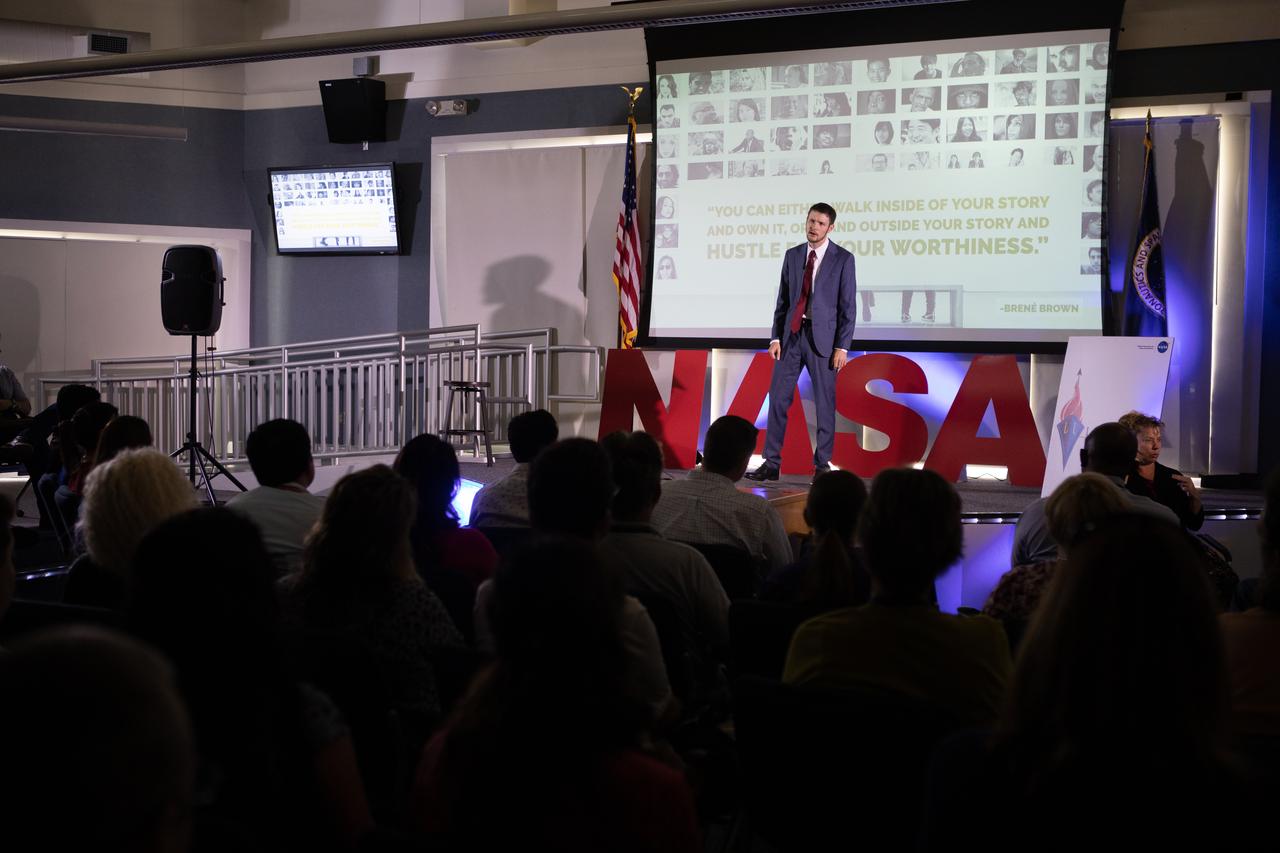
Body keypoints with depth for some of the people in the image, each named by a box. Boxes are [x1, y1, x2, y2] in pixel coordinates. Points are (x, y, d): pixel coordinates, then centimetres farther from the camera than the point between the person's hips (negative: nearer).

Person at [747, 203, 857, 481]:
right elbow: (782, 300, 10)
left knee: (824, 402, 2)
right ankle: (771, 463, 5)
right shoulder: (792, 255, 9)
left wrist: (842, 346, -10)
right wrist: (775, 337, 2)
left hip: (822, 336, -3)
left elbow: (848, 306, -5)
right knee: (778, 398, 1)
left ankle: (822, 463, 12)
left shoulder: (843, 259, -2)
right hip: (791, 334, 4)